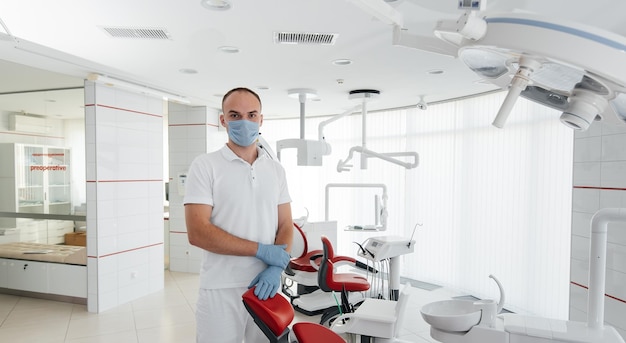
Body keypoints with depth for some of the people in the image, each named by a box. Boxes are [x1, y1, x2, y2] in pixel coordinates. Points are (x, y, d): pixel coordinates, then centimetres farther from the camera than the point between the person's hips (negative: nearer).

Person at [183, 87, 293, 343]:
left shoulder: (276, 170, 7)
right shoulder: (205, 165, -6)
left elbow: (286, 226, 6)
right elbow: (197, 233, -14)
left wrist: (275, 269, -11)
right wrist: (260, 250, -13)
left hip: (266, 286, 4)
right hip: (220, 290, -3)